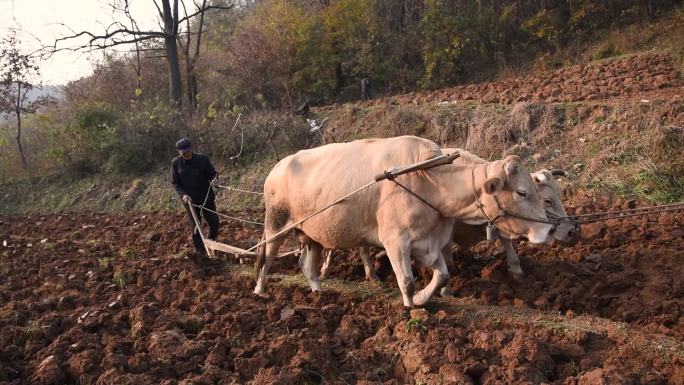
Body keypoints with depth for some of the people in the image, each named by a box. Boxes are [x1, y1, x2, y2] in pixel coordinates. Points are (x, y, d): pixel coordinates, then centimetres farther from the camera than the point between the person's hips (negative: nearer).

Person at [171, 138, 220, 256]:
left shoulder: (203, 159, -10)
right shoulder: (176, 163, -7)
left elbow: (213, 173, -3)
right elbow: (175, 183, -2)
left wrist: (214, 179, -27)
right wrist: (183, 194, -19)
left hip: (206, 197, 0)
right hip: (190, 199, 0)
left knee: (214, 221, 6)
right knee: (195, 226, 8)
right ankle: (201, 251, 24)